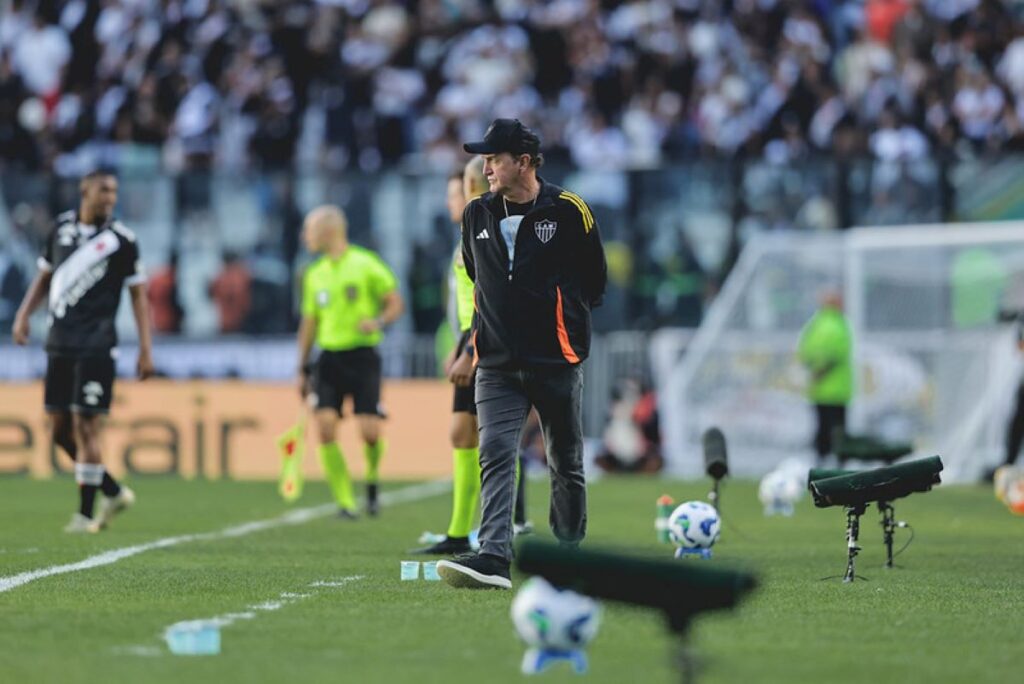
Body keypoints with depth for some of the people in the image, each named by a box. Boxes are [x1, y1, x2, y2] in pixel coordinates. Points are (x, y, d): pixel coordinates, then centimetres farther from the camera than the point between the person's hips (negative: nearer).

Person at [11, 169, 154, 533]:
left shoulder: (121, 239, -3)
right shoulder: (62, 226, 10)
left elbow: (138, 295, 0)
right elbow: (44, 276, 21)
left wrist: (145, 349, -6)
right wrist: (23, 315, 8)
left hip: (95, 344, -5)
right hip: (59, 342, 5)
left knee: (84, 426, -8)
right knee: (59, 430, 7)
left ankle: (85, 514, 0)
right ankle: (113, 492, 22)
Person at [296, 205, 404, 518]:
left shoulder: (366, 264, -4)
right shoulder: (315, 274, 12)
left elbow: (395, 304, -1)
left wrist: (379, 321, -22)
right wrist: (302, 369, 18)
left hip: (363, 357, -4)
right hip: (329, 359, 4)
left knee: (370, 431, -12)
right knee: (325, 427, -13)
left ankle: (372, 478, 20)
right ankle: (345, 501, -4)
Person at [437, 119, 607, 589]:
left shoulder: (569, 211, -5)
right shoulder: (476, 215, 7)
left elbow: (595, 281, 6)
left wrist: (563, 319, 7)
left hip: (556, 362, -2)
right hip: (497, 364, 2)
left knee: (566, 463, 8)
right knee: (495, 454, -15)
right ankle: (494, 558, -26)